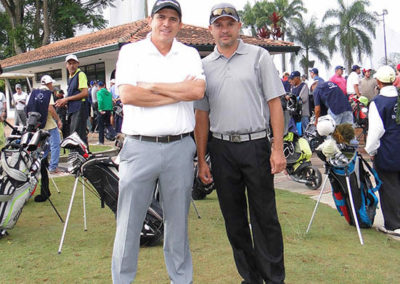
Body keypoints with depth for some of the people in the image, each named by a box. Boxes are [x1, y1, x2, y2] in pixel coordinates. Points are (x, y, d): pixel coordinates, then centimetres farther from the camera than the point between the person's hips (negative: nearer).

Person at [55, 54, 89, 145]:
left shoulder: (80, 74, -7)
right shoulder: (70, 77, 20)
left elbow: (84, 93, -16)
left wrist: (66, 99, -11)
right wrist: (63, 102, 9)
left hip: (79, 109, -9)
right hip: (72, 110, 10)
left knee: (77, 135, -14)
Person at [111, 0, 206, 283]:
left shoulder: (190, 54, 10)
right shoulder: (131, 51, 4)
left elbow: (198, 90, -9)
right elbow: (127, 95, -11)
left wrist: (151, 85, -10)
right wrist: (180, 92, -8)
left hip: (180, 148, 2)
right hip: (140, 148, -2)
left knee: (178, 222, 13)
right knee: (129, 224, 3)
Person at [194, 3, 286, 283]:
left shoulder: (259, 56, 3)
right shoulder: (204, 66, 11)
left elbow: (274, 103, -1)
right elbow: (202, 115, 11)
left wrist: (278, 149, -9)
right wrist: (202, 160, 7)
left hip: (255, 146, -3)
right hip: (221, 149, 3)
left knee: (265, 217, 1)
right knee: (234, 219, 9)